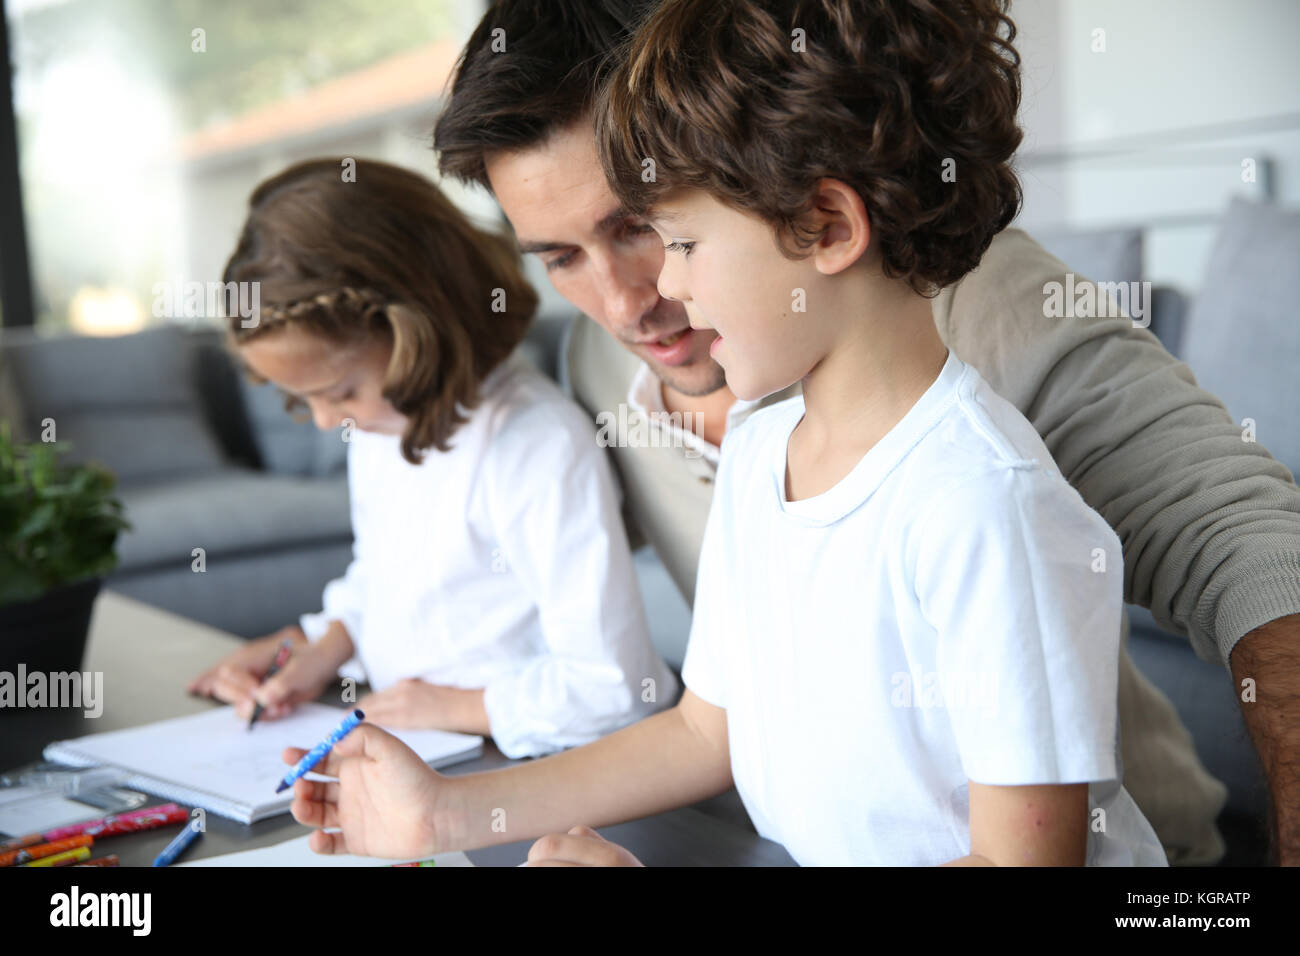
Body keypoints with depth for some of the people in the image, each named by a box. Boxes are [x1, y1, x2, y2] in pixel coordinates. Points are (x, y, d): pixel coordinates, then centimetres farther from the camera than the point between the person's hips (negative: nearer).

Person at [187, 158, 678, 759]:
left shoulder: (541, 445, -23)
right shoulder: (376, 420, 5)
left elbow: (610, 685, -21)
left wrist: (457, 706, -13)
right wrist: (322, 648, 5)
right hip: (397, 750, 9)